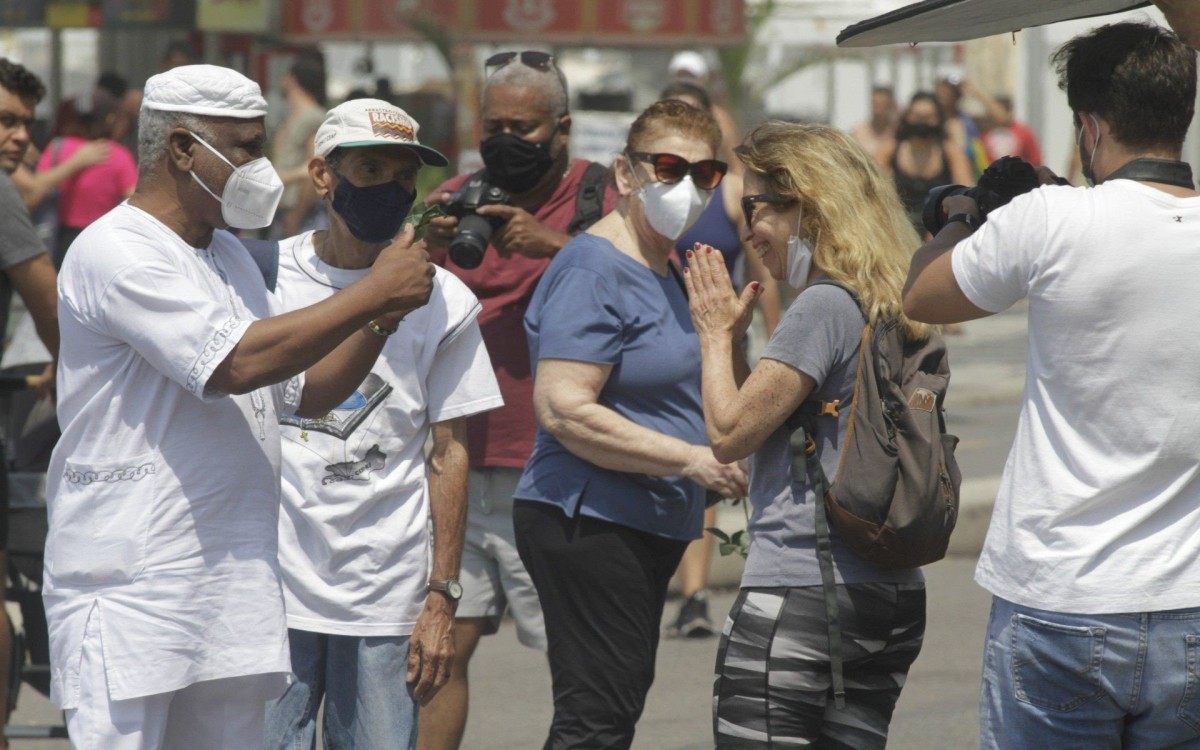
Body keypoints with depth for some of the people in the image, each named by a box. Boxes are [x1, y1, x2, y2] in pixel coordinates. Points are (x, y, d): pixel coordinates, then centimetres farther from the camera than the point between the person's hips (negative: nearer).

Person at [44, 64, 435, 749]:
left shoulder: (230, 256, 18)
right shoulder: (116, 252, -11)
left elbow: (307, 391, 20)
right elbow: (239, 363, -21)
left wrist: (381, 319, 2)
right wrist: (373, 293, -15)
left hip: (235, 584, 8)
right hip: (129, 587, -8)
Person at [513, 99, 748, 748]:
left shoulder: (665, 272, 17)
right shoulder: (593, 273, -15)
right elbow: (563, 409, -25)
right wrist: (691, 460, -23)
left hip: (645, 526, 11)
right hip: (589, 524, -11)